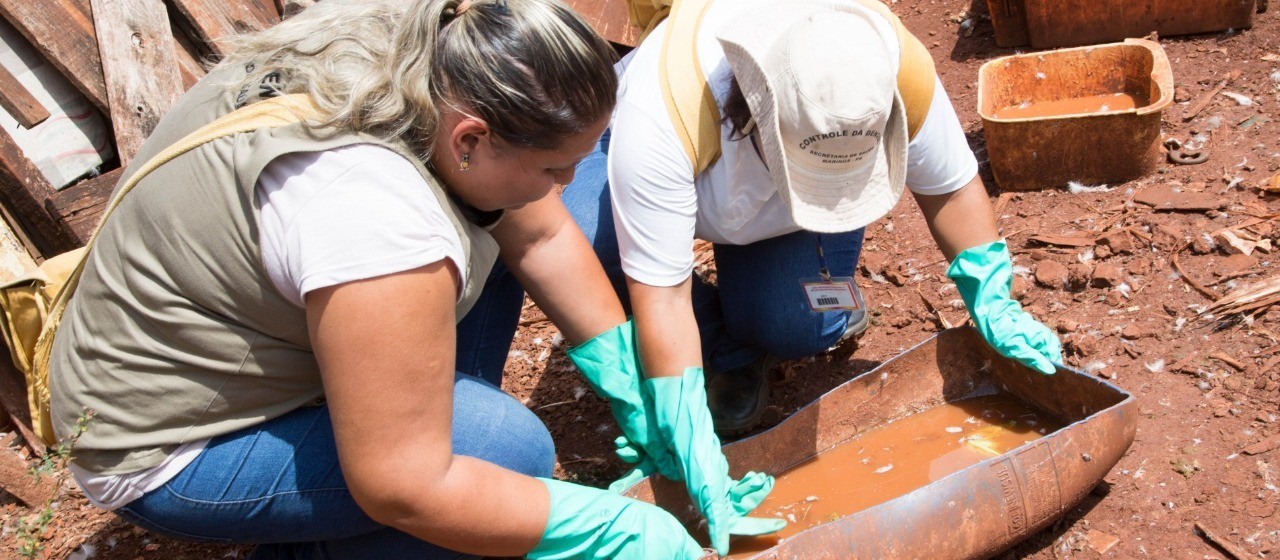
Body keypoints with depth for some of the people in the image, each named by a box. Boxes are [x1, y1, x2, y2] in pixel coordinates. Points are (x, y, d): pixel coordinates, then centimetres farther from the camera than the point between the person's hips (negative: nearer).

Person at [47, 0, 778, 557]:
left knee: (488, 230, 1)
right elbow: (398, 489, -31)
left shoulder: (435, 64, -13)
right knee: (508, 443, -23)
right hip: (165, 450, -8)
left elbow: (543, 237, -3)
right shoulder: (373, 216, -38)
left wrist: (638, 389, -2)